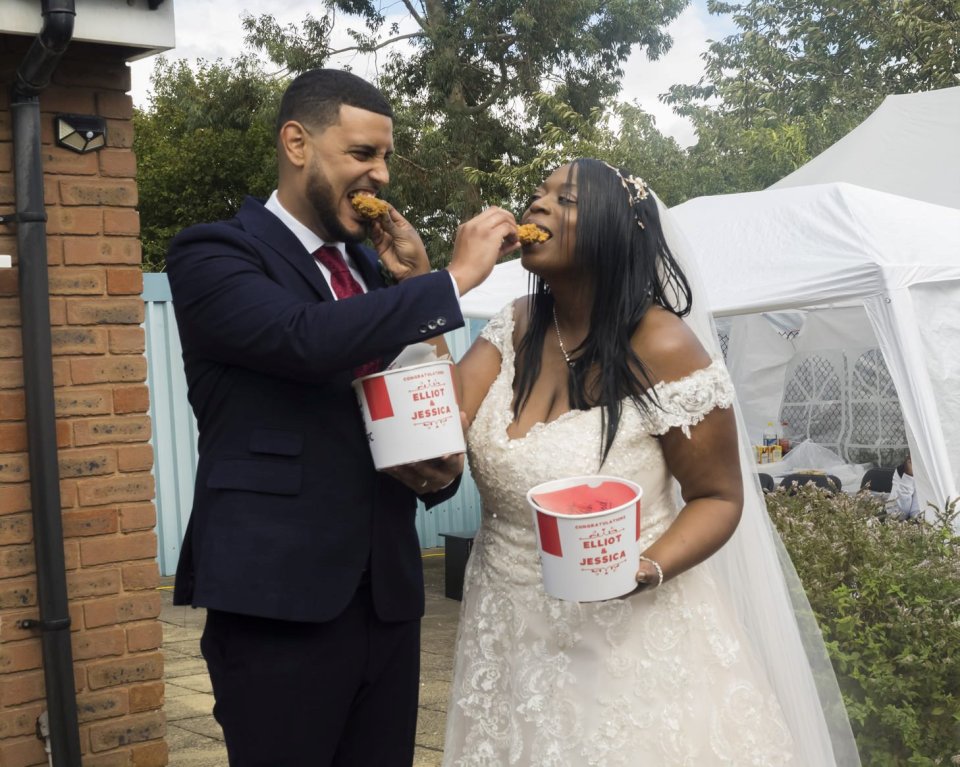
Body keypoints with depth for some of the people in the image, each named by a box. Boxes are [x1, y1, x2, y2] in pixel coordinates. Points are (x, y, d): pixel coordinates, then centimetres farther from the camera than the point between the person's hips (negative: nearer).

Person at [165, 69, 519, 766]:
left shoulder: (372, 266, 16)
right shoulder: (213, 254, -5)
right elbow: (306, 339, -25)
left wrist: (442, 467, 0)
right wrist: (453, 277, -18)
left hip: (388, 596, 6)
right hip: (278, 600, -6)